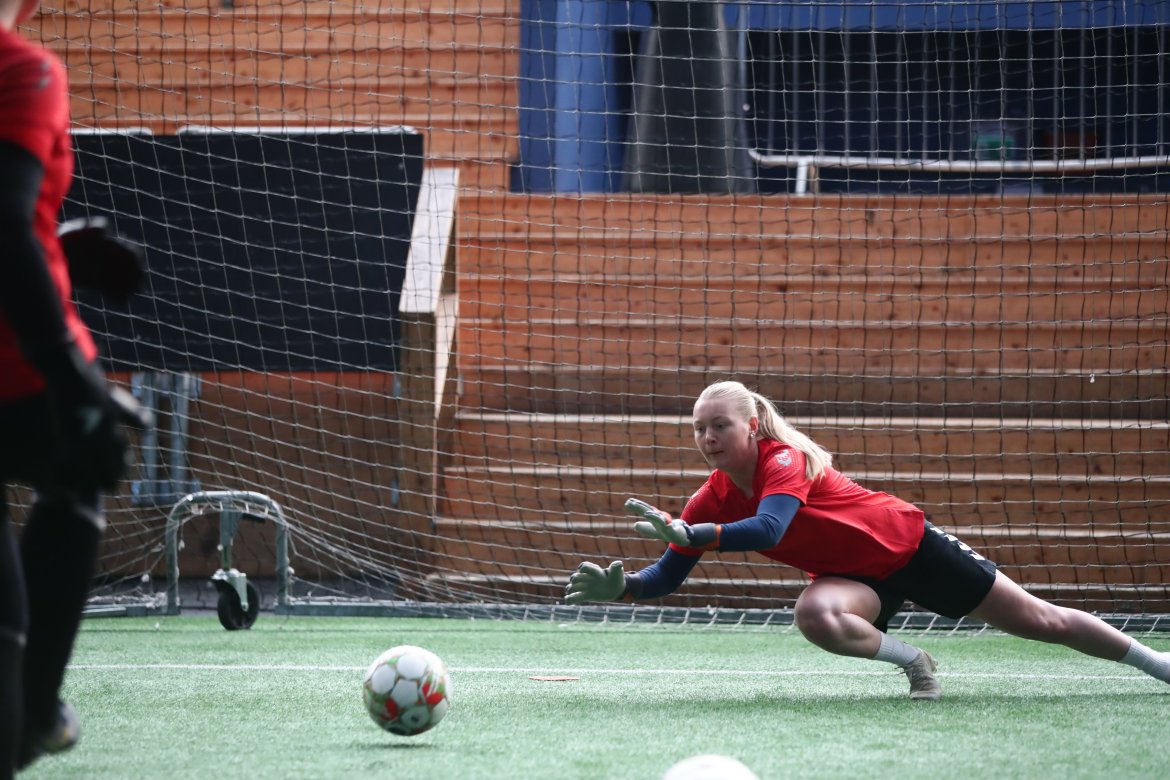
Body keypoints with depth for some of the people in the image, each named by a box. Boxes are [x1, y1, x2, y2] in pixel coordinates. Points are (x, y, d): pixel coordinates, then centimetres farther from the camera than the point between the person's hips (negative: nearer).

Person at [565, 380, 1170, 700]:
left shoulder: (784, 459, -27)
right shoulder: (713, 498, -10)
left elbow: (768, 528, -45)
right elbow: (667, 576, -7)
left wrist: (687, 534, -53)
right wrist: (620, 586, -26)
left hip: (907, 543, -5)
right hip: (855, 576, 5)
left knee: (1040, 621, 2)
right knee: (815, 616, -33)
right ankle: (915, 664, -7)